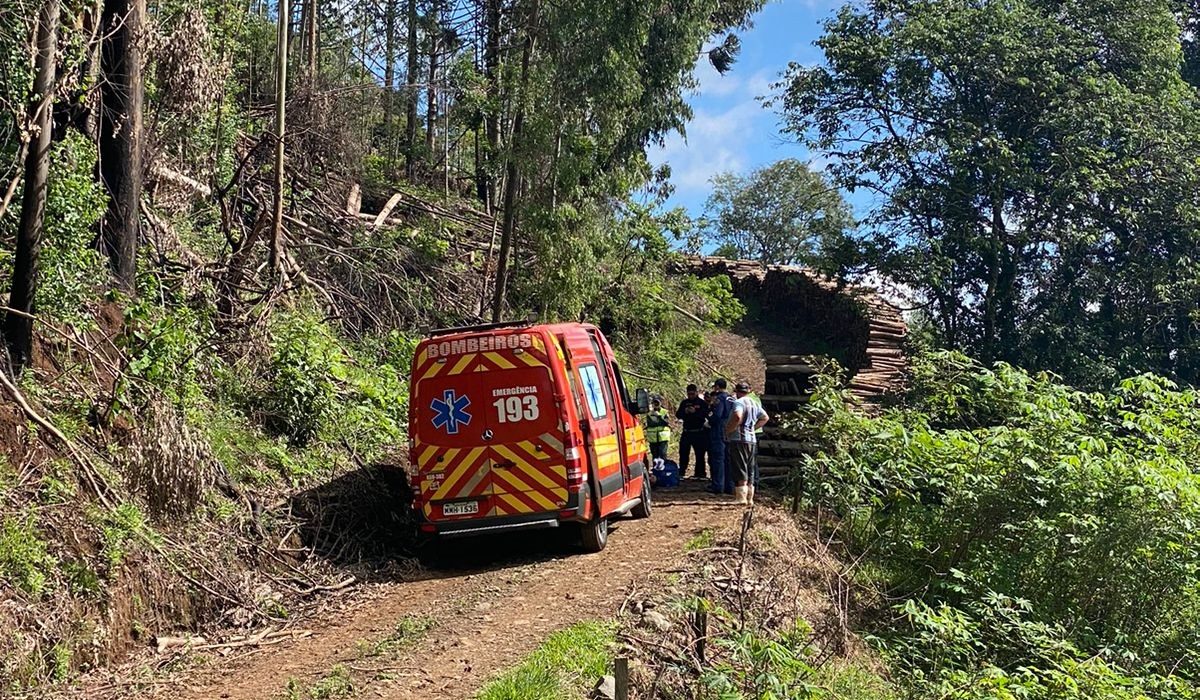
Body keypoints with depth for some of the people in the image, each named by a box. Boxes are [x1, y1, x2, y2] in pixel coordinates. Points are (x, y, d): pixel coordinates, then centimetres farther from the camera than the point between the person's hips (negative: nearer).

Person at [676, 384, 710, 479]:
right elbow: (678, 414, 7)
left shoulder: (703, 403, -1)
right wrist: (684, 411, -13)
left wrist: (695, 411, -26)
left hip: (699, 433, -4)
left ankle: (699, 474, 7)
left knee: (700, 454, 1)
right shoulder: (684, 403, 12)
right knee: (683, 453, 5)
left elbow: (706, 415, -13)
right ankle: (681, 473, 13)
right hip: (686, 432, 4)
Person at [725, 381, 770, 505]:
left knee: (740, 471, -7)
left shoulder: (738, 403, -11)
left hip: (739, 440, -8)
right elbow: (765, 417, 22)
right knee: (750, 471, 12)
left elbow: (738, 417, -29)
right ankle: (749, 498, 16)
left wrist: (728, 430, -17)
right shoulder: (753, 403, 16)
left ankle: (741, 498, -10)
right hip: (752, 440, 8)